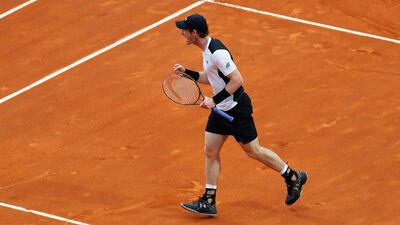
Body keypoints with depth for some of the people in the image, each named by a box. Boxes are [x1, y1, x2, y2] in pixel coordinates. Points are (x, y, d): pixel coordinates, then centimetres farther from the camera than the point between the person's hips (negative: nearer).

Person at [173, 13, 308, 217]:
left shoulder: (217, 52, -26)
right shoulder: (207, 49, 6)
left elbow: (237, 80, -27)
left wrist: (215, 100, -25)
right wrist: (186, 72, 8)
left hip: (236, 108, -10)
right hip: (221, 109, 10)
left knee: (253, 150, 2)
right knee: (210, 151, 7)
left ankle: (293, 178, 20)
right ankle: (209, 202, 10)